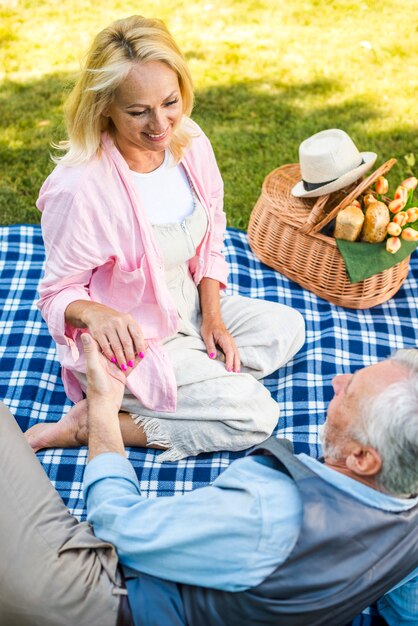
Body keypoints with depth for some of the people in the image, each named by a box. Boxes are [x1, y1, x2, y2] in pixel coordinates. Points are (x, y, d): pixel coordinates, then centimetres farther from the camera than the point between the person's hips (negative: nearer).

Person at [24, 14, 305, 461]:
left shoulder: (190, 143, -9)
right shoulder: (79, 189, -29)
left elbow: (210, 242, 4)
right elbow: (57, 293, -17)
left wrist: (212, 316, -4)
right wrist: (94, 312, -39)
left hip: (188, 308, 8)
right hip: (130, 338, -7)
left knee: (288, 328, 12)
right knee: (253, 414, -14)